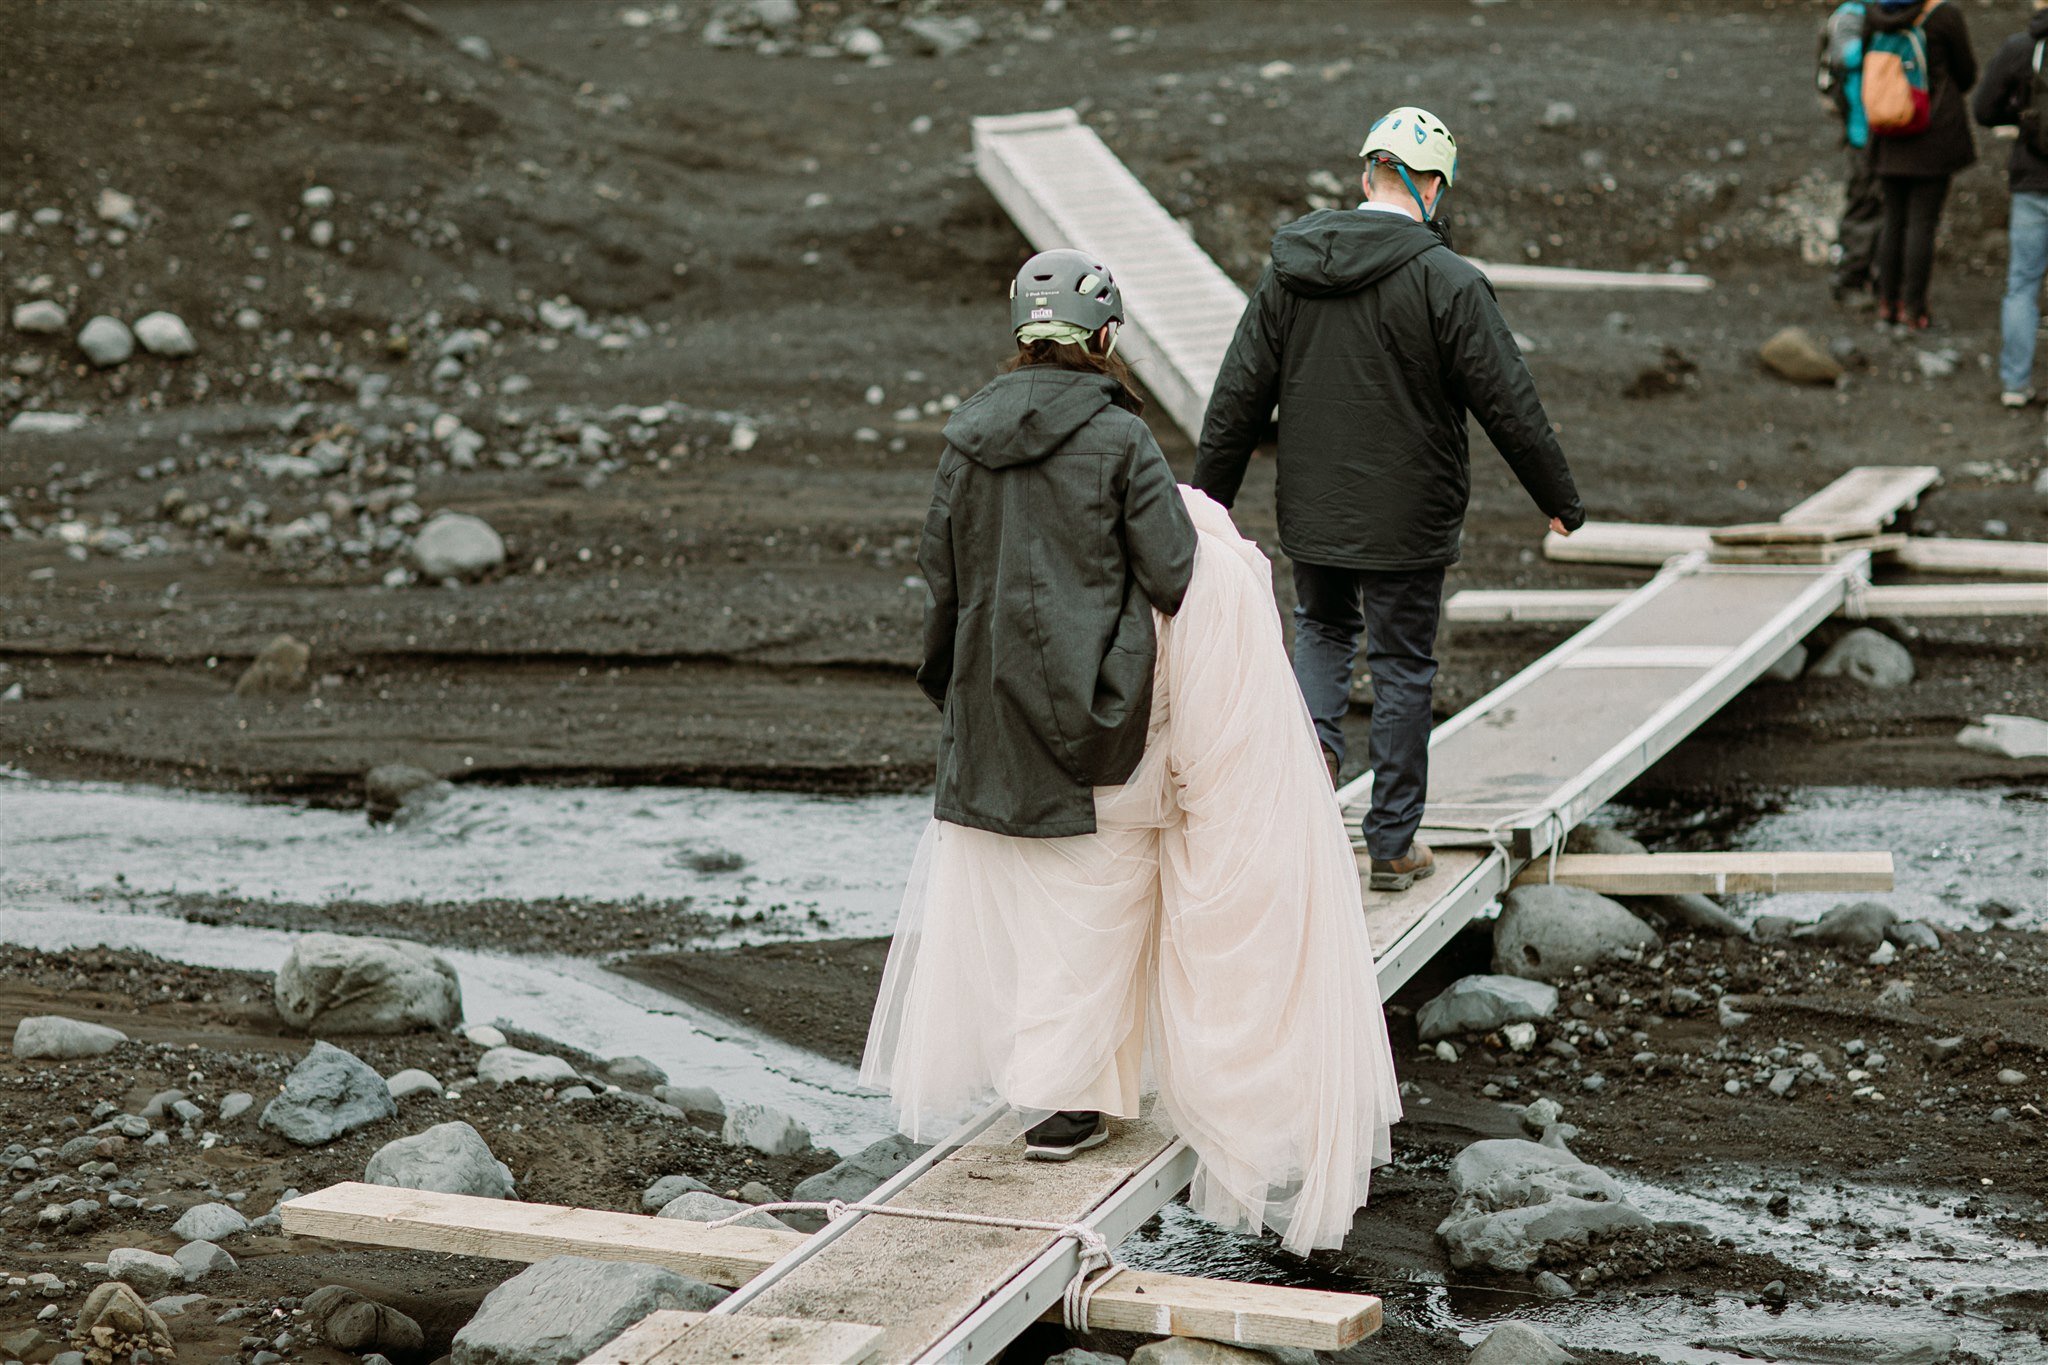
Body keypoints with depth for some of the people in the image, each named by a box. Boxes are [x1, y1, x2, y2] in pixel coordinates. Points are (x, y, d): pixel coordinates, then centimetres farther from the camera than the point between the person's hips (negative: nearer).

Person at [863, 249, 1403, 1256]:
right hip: (1098, 704, -5)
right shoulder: (1117, 440, -13)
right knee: (1096, 887, 6)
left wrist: (951, 685, 19)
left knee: (998, 883, 16)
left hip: (993, 706, 5)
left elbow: (941, 578, 7)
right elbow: (1175, 576, -15)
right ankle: (1060, 1095, 8)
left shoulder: (967, 439, 2)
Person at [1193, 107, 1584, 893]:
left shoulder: (1289, 271, 0)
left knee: (1322, 627, 27)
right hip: (1407, 521, -3)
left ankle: (1313, 736, -1)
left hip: (1312, 515, 4)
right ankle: (1393, 844, 15)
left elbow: (1238, 396, 4)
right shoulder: (1447, 282, -15)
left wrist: (1210, 498, 14)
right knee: (1402, 666, 9)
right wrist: (1559, 499, 1)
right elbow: (1509, 404, -12)